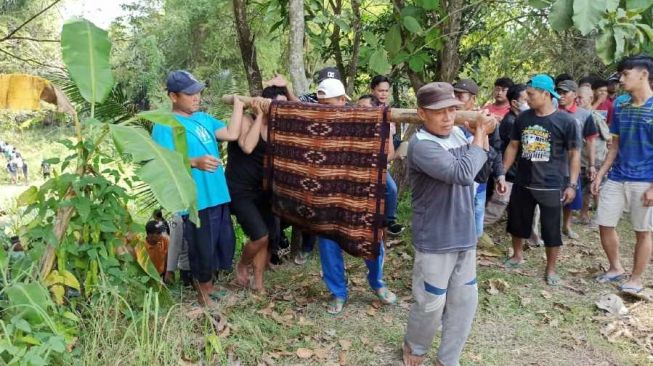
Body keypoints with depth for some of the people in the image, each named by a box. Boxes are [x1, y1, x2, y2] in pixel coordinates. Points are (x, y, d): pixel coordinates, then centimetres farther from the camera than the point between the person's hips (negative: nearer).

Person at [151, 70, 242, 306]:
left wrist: (238, 104, 4)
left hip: (218, 195, 8)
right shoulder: (165, 126, -9)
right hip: (195, 201, -8)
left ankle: (210, 285, 40)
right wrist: (194, 162, -33)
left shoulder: (203, 118, 14)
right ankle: (204, 294, 26)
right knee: (202, 250, 4)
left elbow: (232, 134, 5)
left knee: (225, 244, 19)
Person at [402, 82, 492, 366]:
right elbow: (463, 173, -29)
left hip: (464, 237, 7)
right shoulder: (421, 145, -20)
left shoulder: (458, 135, 4)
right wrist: (479, 134, -15)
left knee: (464, 302, 14)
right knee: (431, 305, 8)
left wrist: (482, 132, 2)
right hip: (435, 242, -7)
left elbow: (484, 161, 18)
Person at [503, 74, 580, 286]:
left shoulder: (565, 121, -9)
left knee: (551, 230, 5)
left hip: (551, 185, -4)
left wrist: (572, 184, -9)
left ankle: (550, 269, 22)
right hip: (522, 183, 4)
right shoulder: (522, 118, 2)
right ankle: (517, 255, 40)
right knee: (517, 222, 17)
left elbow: (574, 153, -5)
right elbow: (513, 146, 11)